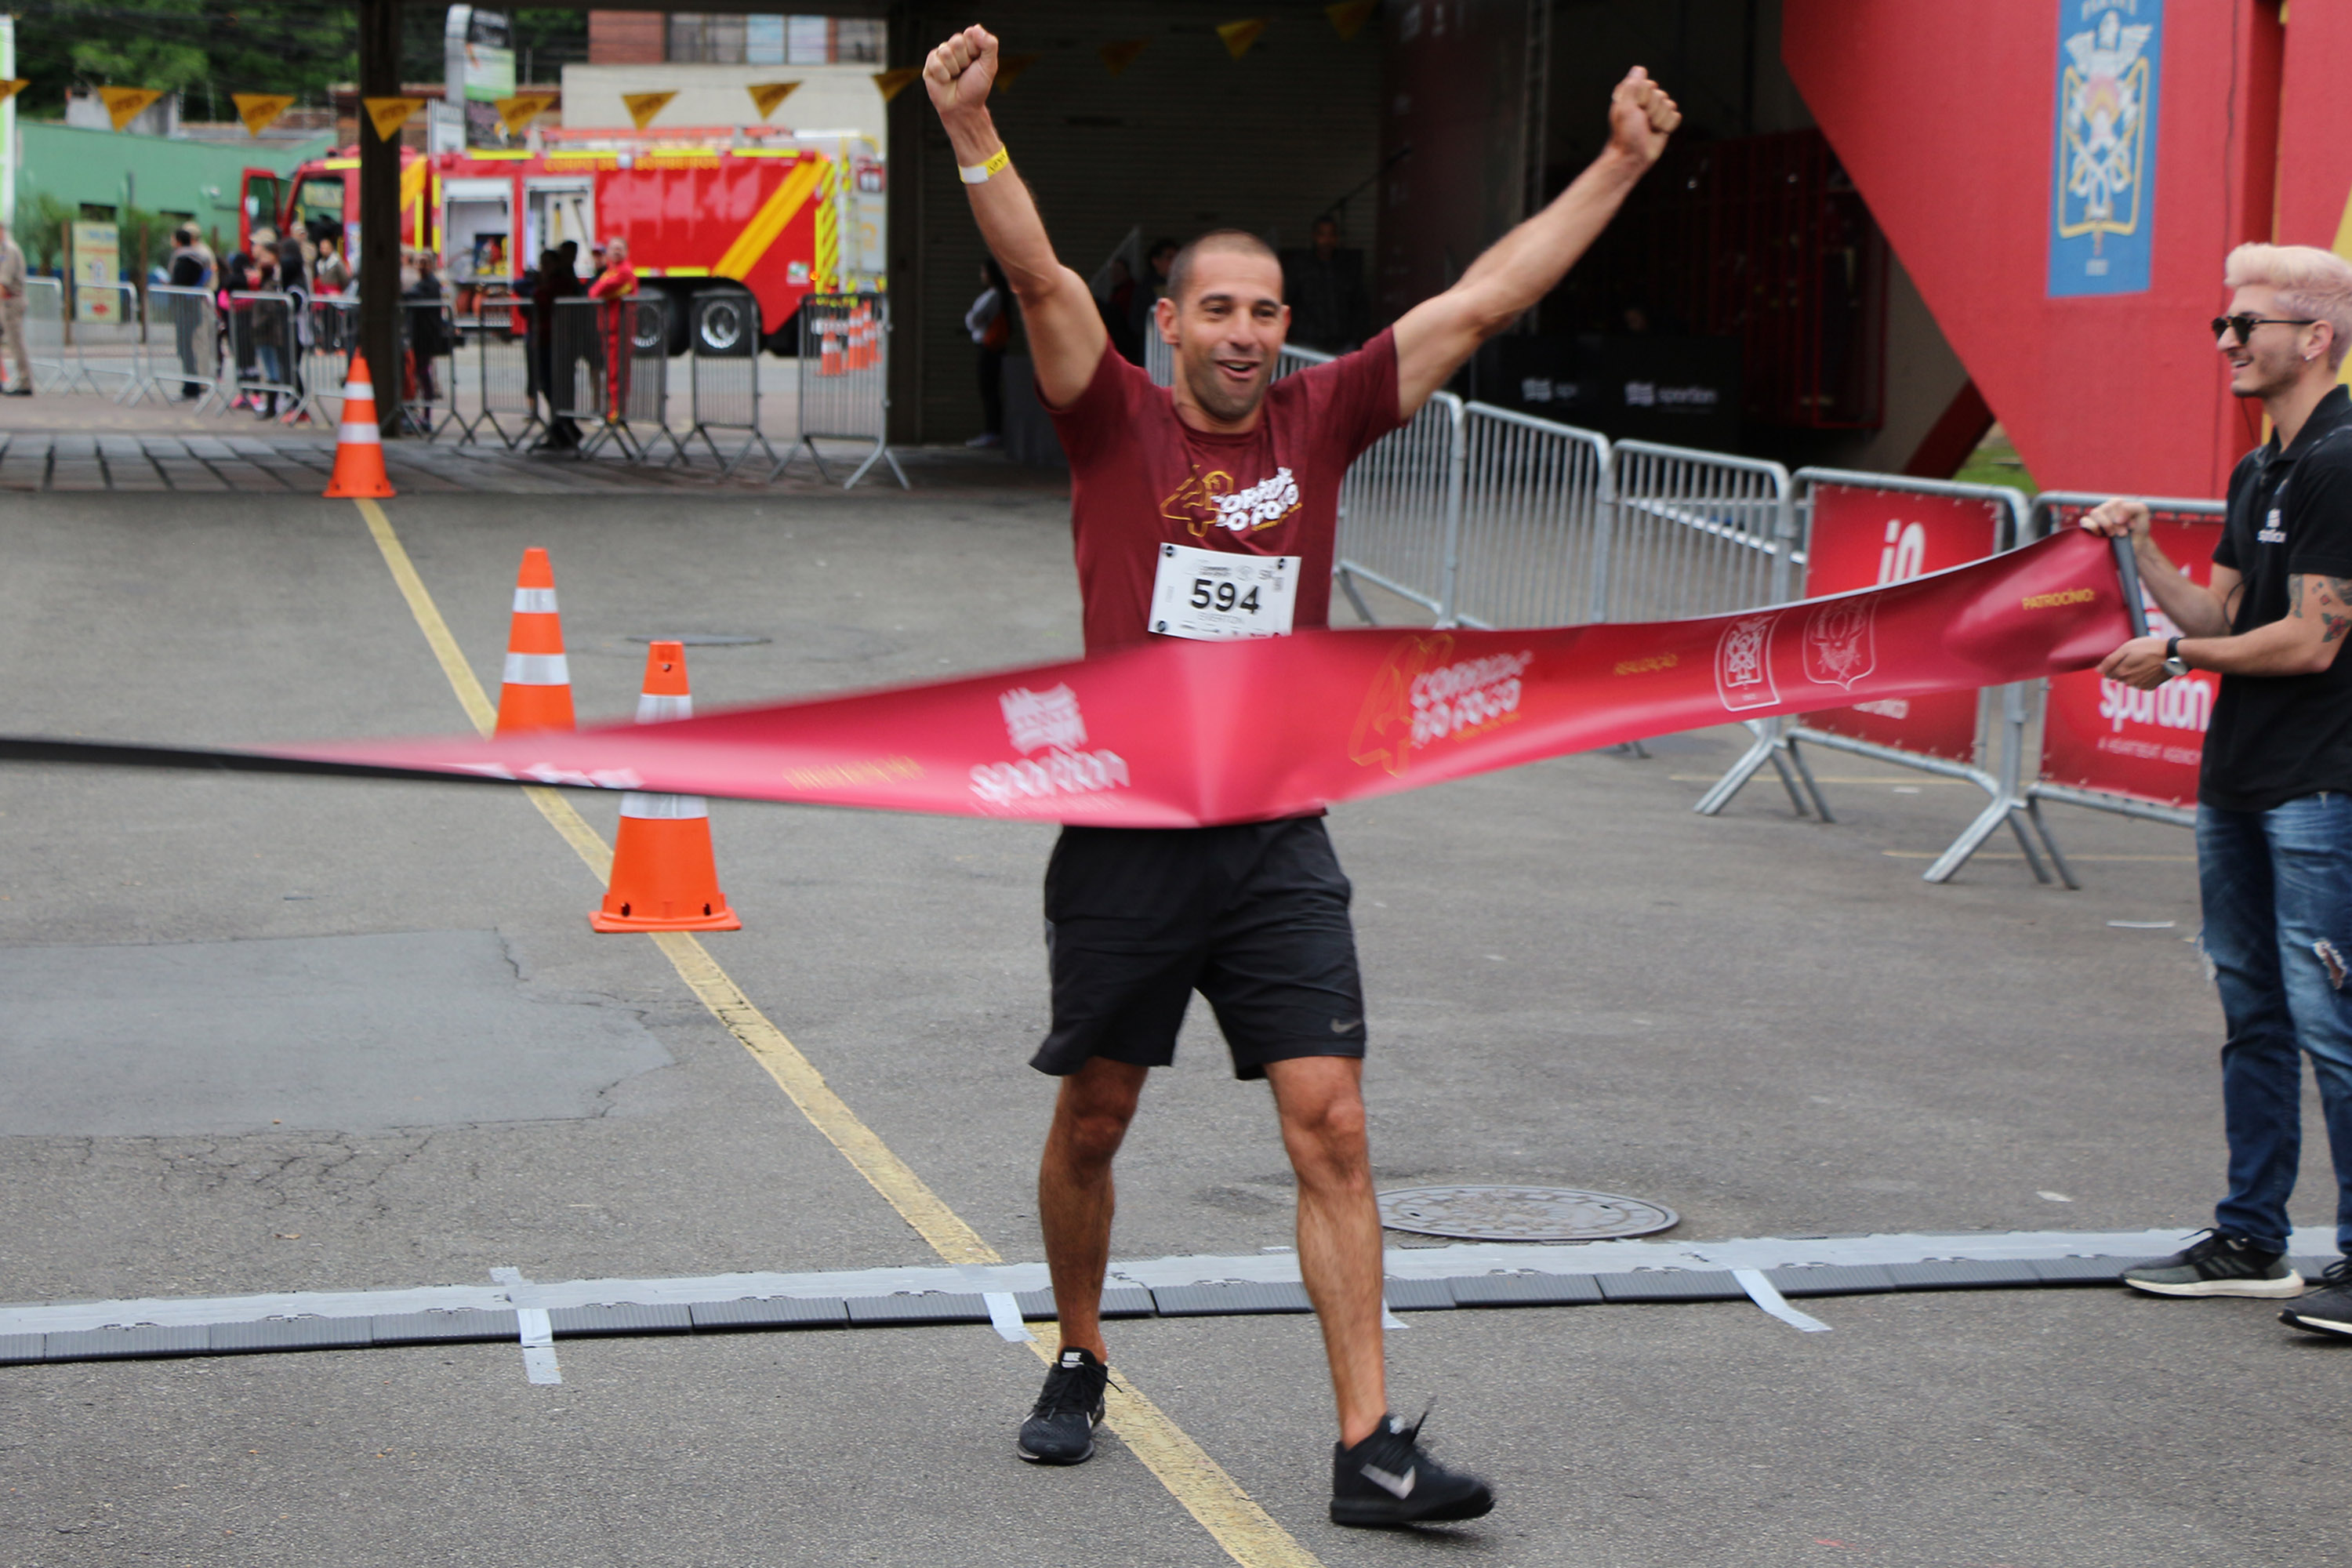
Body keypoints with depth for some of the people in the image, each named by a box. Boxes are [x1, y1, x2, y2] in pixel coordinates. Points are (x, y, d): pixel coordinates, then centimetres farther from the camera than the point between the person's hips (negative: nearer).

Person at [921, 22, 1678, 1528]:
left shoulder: (1320, 422, 6)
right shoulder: (1117, 425, 0)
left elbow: (1488, 298, 6)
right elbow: (1042, 277, -15)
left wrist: (1621, 163, 5)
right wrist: (972, 129, -29)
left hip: (1279, 843, 2)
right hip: (1126, 837, -1)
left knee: (1332, 1127, -6)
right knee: (1093, 1120, 11)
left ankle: (1371, 1445, -6)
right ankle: (1080, 1365, 34)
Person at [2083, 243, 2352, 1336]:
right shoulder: (2256, 473, 16)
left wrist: (2178, 655, -8)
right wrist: (2142, 550, 4)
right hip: (2238, 780, 10)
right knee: (2252, 1015, 13)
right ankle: (2251, 1242, 21)